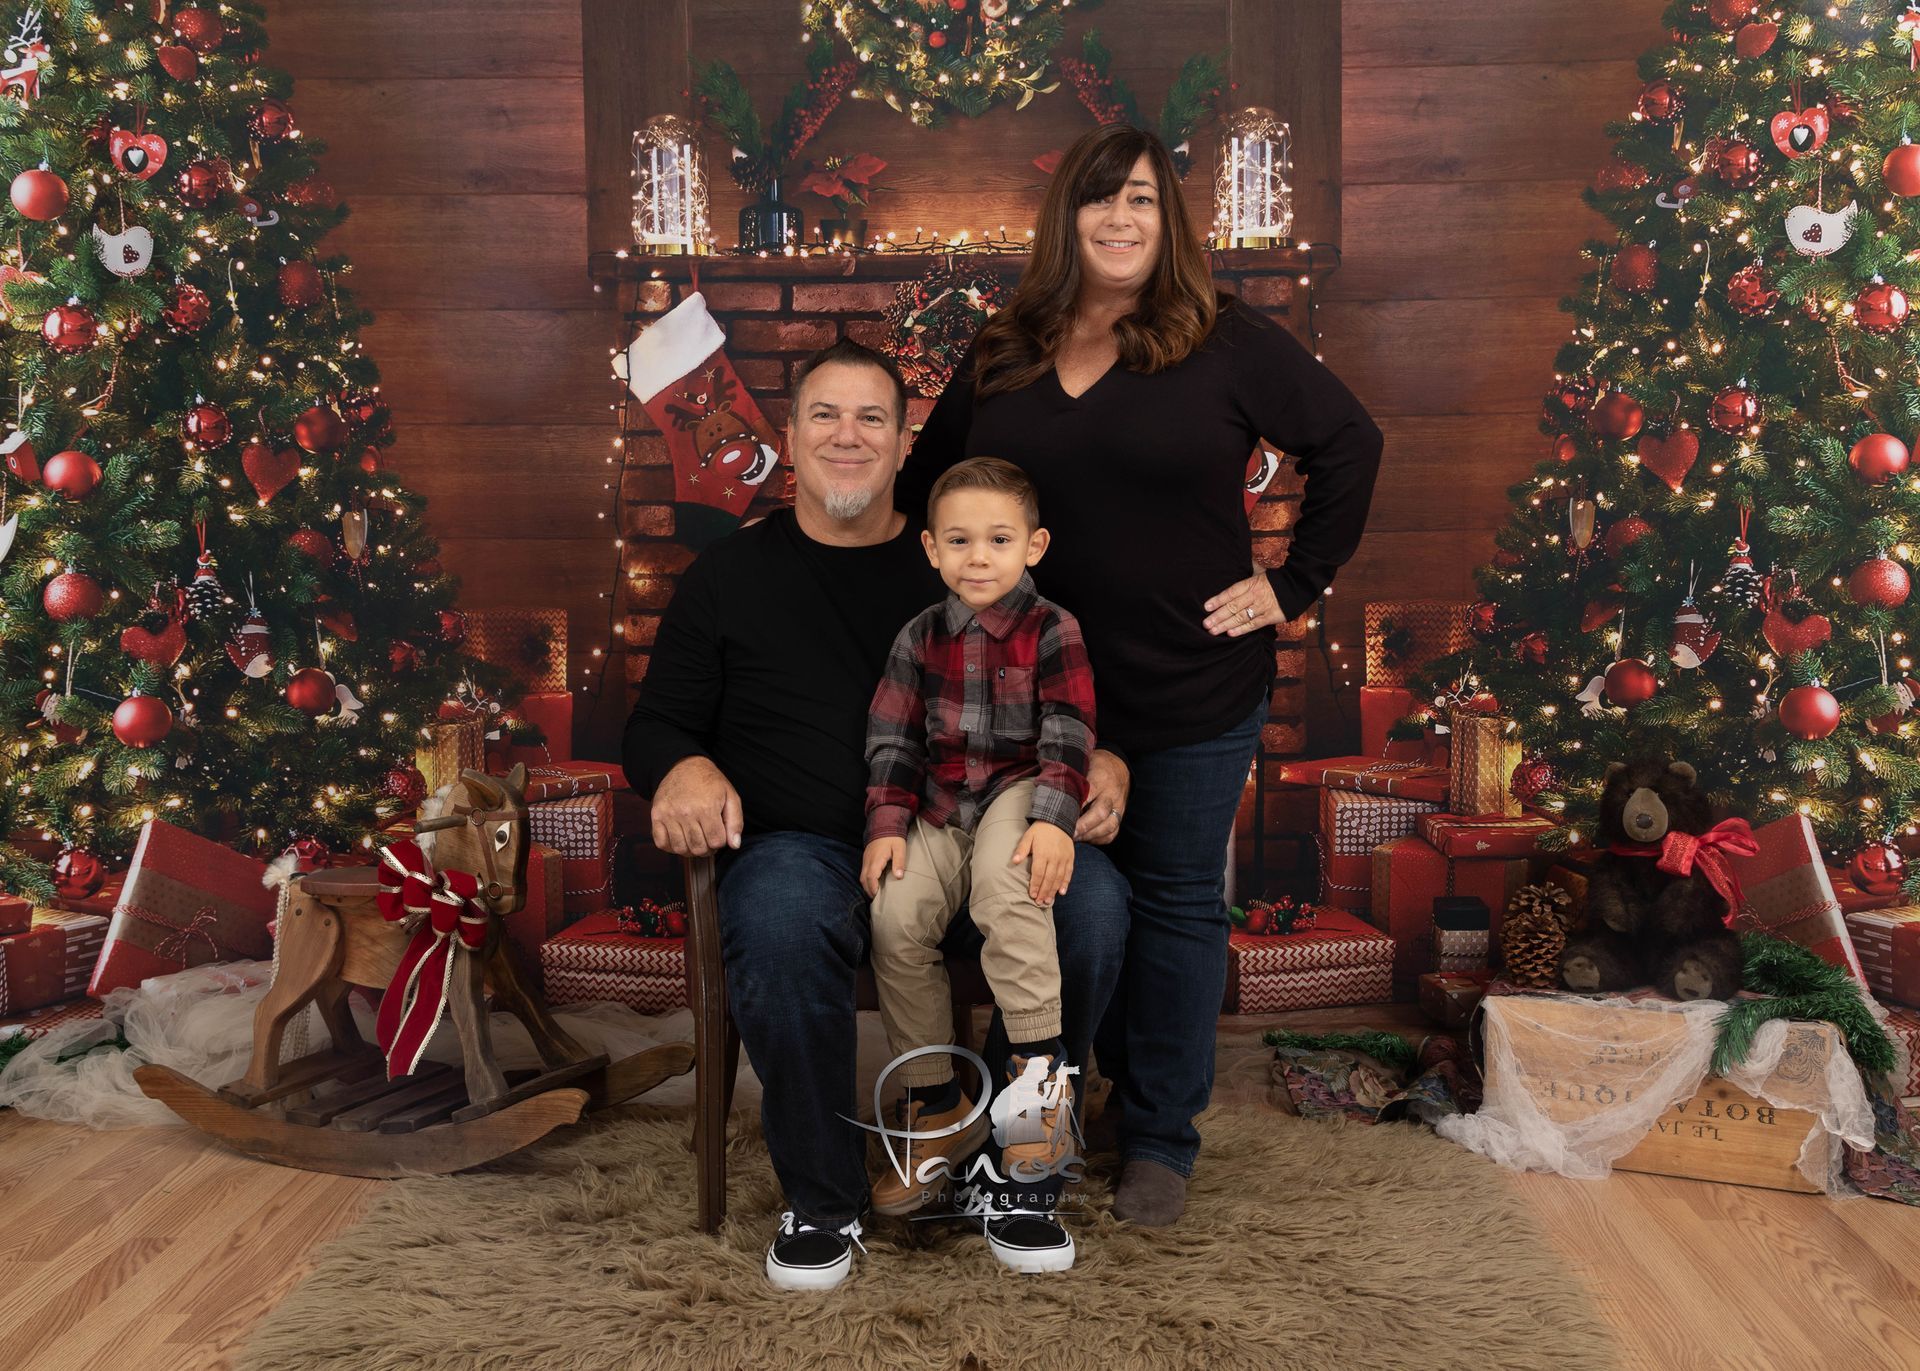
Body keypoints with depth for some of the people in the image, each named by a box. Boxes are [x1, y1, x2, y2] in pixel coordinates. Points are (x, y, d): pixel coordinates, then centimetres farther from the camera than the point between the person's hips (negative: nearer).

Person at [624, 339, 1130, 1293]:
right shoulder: (731, 573, 16)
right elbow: (657, 720, 16)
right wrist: (684, 766, -9)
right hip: (805, 846, -1)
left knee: (1092, 900, -29)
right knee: (778, 920, -38)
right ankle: (822, 1202, -13)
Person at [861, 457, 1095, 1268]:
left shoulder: (1051, 631, -1)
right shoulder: (919, 639, 10)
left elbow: (1067, 736, -9)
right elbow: (892, 740, 9)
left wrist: (1054, 819, -23)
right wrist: (887, 825, -4)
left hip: (1019, 791, -4)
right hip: (940, 809, 4)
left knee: (1004, 883, -37)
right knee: (895, 919, -20)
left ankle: (1041, 1071, -28)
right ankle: (937, 1109, -4)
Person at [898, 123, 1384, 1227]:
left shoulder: (1225, 342, -5)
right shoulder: (1001, 358, 5)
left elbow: (1350, 443, 0)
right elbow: (924, 490, 16)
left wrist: (1293, 584, -4)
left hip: (1195, 691, -3)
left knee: (1177, 905, 8)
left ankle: (1163, 1141, 21)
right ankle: (1119, 1085, 34)